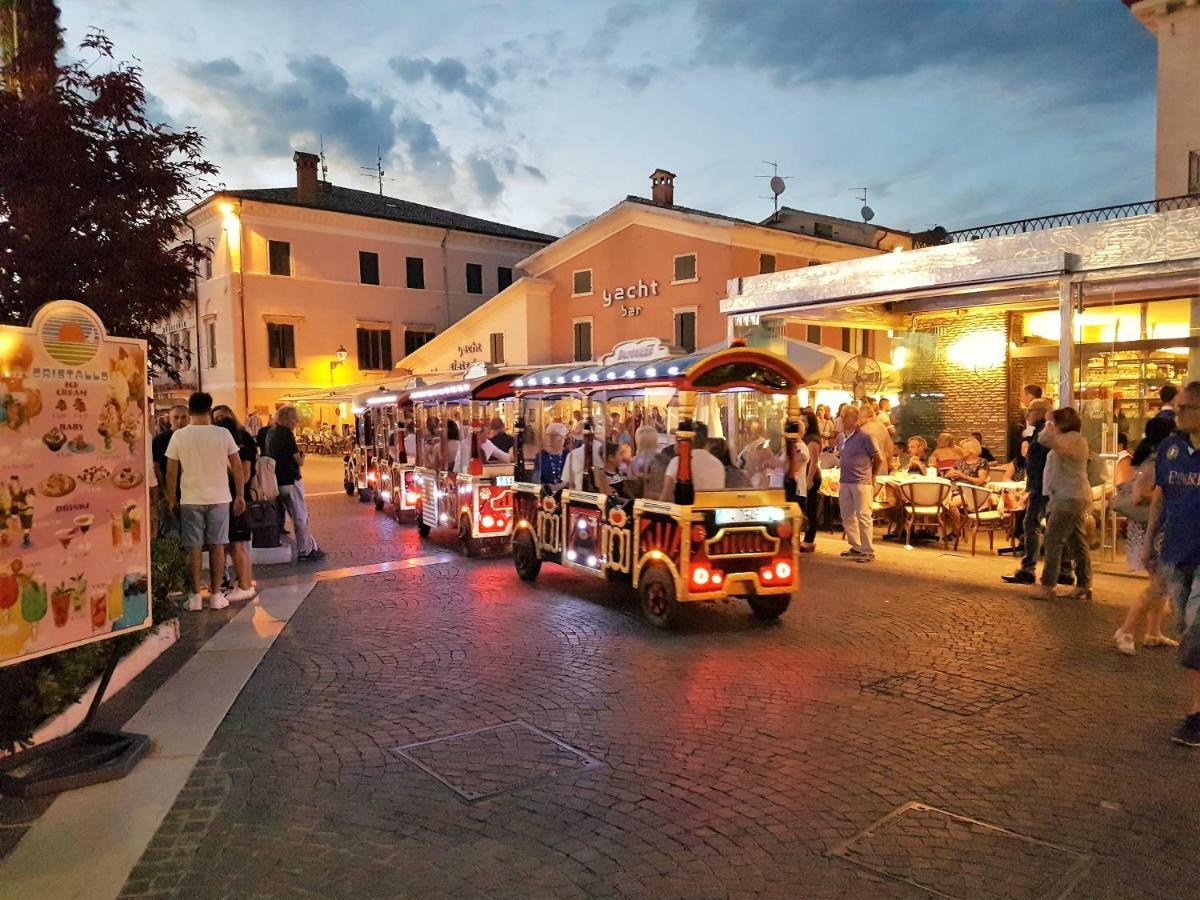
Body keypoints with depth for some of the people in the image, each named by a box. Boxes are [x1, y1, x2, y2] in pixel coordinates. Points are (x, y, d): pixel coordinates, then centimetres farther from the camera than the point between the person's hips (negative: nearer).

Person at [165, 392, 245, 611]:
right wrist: (240, 495, 7)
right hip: (220, 499, 0)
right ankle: (216, 595, 10)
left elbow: (171, 471, -1)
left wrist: (171, 499, 9)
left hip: (190, 500, 0)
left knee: (194, 548, 6)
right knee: (217, 546, 7)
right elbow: (237, 467, -2)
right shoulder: (223, 434, -5)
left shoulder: (179, 436, -4)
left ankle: (195, 597, 10)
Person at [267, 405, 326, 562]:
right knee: (301, 518, 0)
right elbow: (299, 460, -17)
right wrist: (301, 456, 5)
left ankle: (312, 547, 22)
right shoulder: (286, 433, -15)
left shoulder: (271, 433, 12)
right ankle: (304, 552, 6)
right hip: (291, 480, -9)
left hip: (279, 481, 9)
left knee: (298, 517, 15)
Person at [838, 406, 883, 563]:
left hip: (861, 483, -7)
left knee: (863, 517, -5)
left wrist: (871, 476, 6)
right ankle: (856, 547, 25)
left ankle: (868, 551, 1)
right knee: (847, 516, 13)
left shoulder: (865, 437, -11)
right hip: (844, 482, 8)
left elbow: (879, 459, -4)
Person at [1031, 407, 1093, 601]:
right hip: (1068, 497, 11)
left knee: (1053, 539, -11)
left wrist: (1049, 425, -12)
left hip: (1070, 499, -11)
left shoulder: (1074, 439, -13)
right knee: (1077, 542, 11)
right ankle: (1084, 585, 16)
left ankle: (1047, 586, -11)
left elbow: (1046, 440, -28)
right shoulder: (1067, 440, 19)